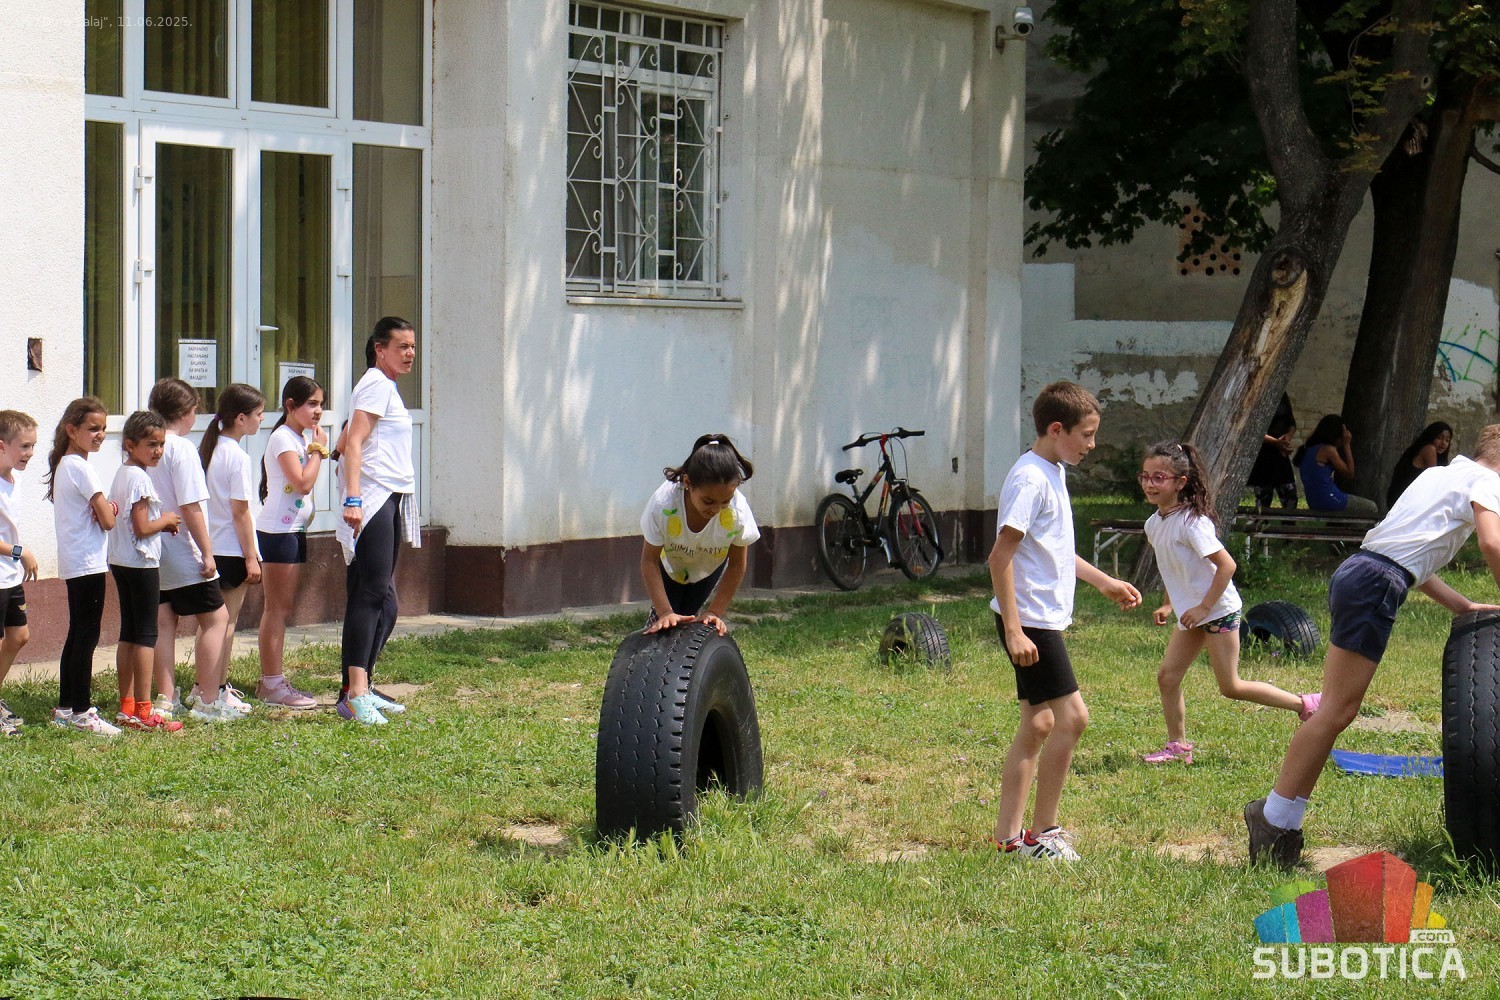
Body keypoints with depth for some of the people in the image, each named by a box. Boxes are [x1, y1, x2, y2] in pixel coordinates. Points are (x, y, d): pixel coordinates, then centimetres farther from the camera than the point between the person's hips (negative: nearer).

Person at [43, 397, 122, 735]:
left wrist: (103, 507, -1)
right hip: (88, 563, -10)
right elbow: (108, 520, -17)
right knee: (87, 637, -6)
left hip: (73, 564, 10)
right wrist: (109, 509, 4)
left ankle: (65, 708, 19)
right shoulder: (81, 467, -15)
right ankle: (81, 711, -4)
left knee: (77, 636, 14)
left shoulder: (62, 465, 15)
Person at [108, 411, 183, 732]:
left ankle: (126, 707, 14)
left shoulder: (122, 474, 12)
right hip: (141, 562, -10)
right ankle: (143, 711, -6)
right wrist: (167, 520, -4)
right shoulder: (139, 478, -17)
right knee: (146, 635, -6)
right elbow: (142, 528, -21)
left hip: (120, 561, 10)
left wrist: (162, 524, 8)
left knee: (129, 633, 12)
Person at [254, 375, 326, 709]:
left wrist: (317, 449, 8)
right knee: (276, 609, -8)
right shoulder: (283, 438, -13)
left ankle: (273, 681, 15)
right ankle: (272, 684, -6)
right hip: (277, 530, -10)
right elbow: (302, 482, -23)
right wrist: (318, 450, -14)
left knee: (282, 608, 11)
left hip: (294, 529, 10)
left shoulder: (303, 437, 16)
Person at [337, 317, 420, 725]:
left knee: (381, 597, 11)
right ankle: (355, 692, -22)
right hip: (374, 500, -10)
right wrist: (353, 499, -27)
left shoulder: (385, 386, 21)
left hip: (392, 502, 10)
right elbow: (354, 443, -19)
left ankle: (360, 688, 15)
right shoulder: (377, 384, -8)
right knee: (372, 592, -16)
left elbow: (345, 445, 25)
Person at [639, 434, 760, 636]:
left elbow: (736, 565, -21)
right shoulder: (663, 504, -42)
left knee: (686, 617, -5)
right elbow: (649, 560, -29)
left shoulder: (738, 511, -38)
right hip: (669, 564, -1)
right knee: (665, 623, -10)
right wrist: (665, 612, -34)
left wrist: (715, 612, -24)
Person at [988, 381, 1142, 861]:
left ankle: (1009, 833, 15)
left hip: (1044, 619, 10)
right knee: (1071, 715, -10)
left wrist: (1105, 582, 29)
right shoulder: (1030, 479, -17)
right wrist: (1013, 630, -25)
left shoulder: (1053, 474, 14)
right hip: (1030, 620, -10)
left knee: (1039, 724, 11)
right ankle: (1041, 833, -2)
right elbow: (1000, 556, -22)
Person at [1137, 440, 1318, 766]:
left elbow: (1226, 565, -23)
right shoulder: (1153, 524, 5)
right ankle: (1178, 746, 14)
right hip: (1191, 614, 8)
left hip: (1218, 610, -8)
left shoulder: (1191, 522, -22)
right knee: (1167, 677, 3)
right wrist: (1168, 605, 18)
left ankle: (1305, 705, 8)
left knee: (1230, 687, -3)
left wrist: (1204, 607, -22)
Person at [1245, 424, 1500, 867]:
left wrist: (1464, 606, 27)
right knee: (1336, 711, -10)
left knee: (1336, 710, 6)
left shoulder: (1442, 475, 30)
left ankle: (1279, 816, 2)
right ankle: (1275, 818, -12)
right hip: (1377, 584, -9)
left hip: (1355, 576, 9)